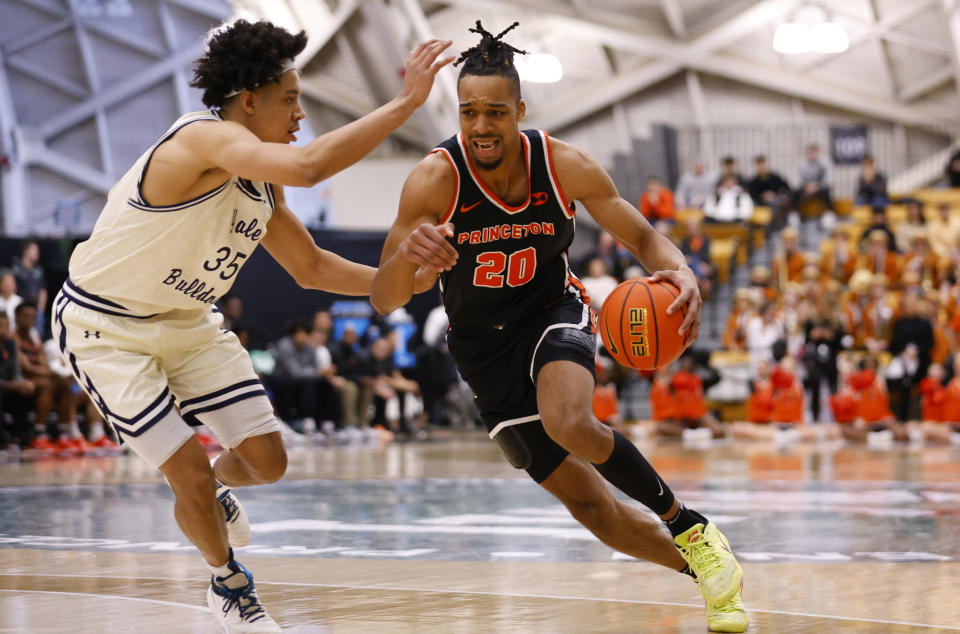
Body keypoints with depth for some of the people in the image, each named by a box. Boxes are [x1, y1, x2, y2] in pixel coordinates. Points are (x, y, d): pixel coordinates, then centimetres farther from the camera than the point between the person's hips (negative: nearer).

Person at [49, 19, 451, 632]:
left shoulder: (261, 182, -1)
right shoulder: (203, 139, -30)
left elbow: (311, 266, 13)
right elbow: (308, 166, -47)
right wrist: (405, 104, -43)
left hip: (188, 321, 8)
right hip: (108, 328, -8)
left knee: (267, 459, 3)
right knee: (192, 474, -9)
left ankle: (216, 491, 39)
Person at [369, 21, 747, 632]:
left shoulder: (565, 165, -19)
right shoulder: (435, 180, -24)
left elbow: (643, 237, -7)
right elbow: (383, 302, -26)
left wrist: (682, 273, -31)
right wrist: (406, 255, -50)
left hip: (553, 312, -1)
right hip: (485, 346, 1)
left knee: (569, 423, -34)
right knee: (590, 505, 1)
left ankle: (690, 527, -13)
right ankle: (700, 568, 24)